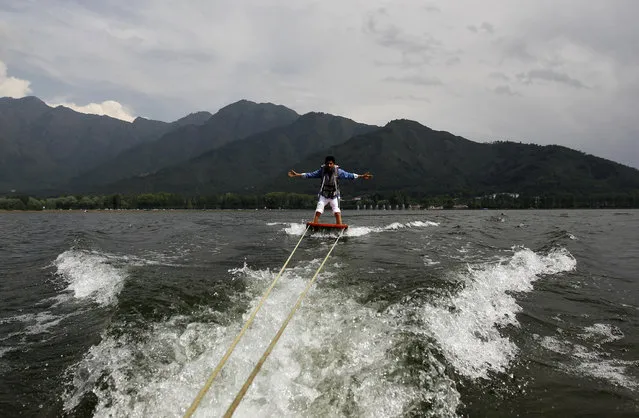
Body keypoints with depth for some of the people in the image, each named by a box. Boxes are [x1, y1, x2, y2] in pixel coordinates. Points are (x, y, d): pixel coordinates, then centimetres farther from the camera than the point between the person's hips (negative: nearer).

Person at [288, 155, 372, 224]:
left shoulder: (338, 171, -8)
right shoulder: (322, 170, -6)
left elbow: (349, 175, -7)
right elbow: (310, 175, -4)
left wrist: (361, 176, -13)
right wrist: (297, 174, -8)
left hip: (334, 196, 0)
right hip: (323, 195, 1)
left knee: (337, 213, -15)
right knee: (318, 212, -13)